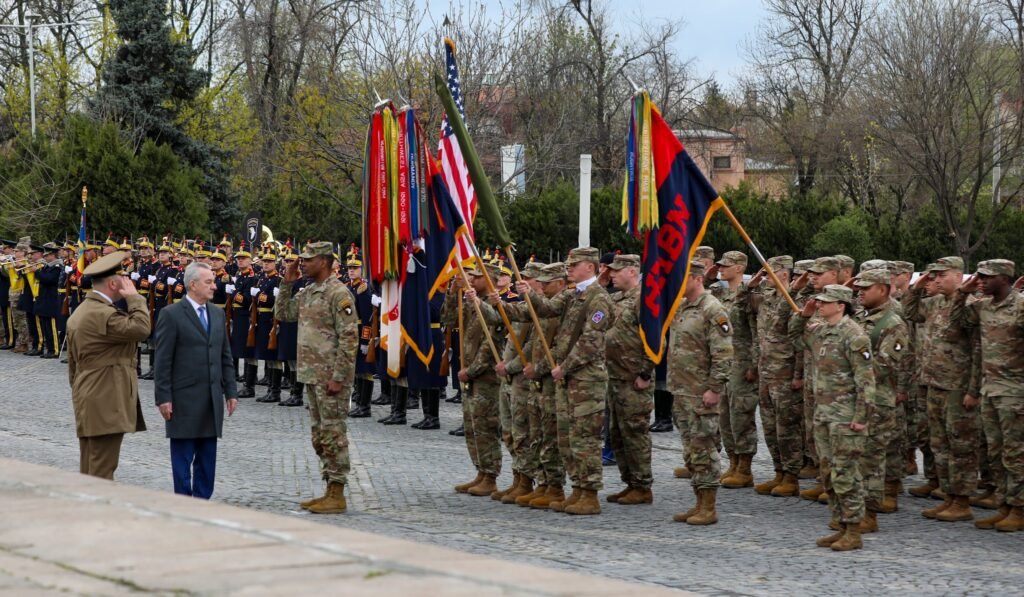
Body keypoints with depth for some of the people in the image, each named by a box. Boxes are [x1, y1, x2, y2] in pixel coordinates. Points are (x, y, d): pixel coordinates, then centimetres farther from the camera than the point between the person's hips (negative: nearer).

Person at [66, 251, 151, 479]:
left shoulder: (80, 312, 17)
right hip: (106, 405, -11)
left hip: (89, 404, 11)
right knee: (101, 472, -8)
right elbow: (141, 329, -26)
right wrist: (134, 297, -13)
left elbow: (73, 364, 22)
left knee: (89, 472, 12)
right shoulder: (102, 314, -17)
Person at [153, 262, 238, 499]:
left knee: (207, 459, 9)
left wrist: (230, 391, 9)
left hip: (212, 399, 6)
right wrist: (163, 397, -13)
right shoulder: (171, 314, -7)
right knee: (183, 457, 1)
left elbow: (226, 356, 15)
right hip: (184, 399, -6)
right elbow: (163, 361, -9)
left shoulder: (217, 313, 12)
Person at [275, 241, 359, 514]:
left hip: (330, 377, -9)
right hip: (312, 376, 9)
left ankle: (337, 496, 0)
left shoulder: (339, 294, -15)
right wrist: (286, 283, 10)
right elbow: (282, 314, 23)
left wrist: (338, 377, -21)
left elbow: (349, 338, -19)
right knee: (320, 434, 13)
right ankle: (330, 489, 20)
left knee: (333, 434, -5)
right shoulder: (307, 292, 13)